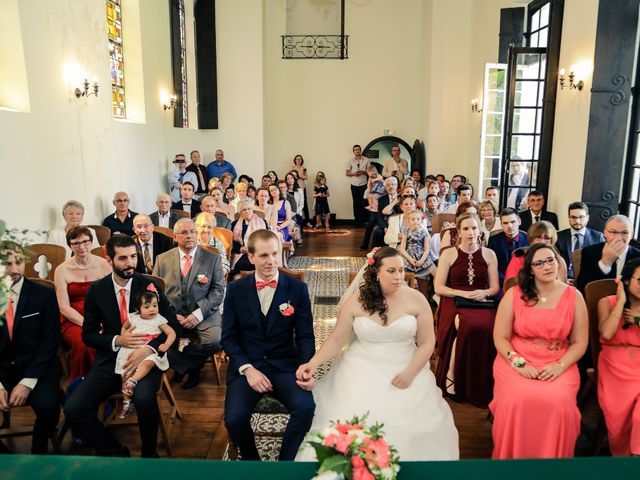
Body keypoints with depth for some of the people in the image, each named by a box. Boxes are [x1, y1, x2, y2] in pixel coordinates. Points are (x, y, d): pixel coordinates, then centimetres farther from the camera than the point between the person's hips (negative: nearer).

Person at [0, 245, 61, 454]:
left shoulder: (44, 294, -4)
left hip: (37, 367, -2)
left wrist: (28, 382, -15)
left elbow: (51, 341, -6)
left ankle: (38, 455, 3)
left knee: (47, 407, -29)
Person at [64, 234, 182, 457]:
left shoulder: (150, 286, -3)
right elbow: (88, 335, 8)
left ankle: (149, 453, -3)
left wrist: (148, 348, -19)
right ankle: (116, 453, 5)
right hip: (109, 359, 3)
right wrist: (116, 341, -11)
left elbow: (174, 326, -2)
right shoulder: (97, 290, 2)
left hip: (145, 358, -3)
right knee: (73, 409, -17)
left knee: (144, 399, -32)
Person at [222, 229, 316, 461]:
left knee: (305, 407, -26)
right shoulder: (235, 289, 2)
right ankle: (251, 460, 11)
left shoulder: (297, 288, 0)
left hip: (285, 365, 0)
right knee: (234, 418, -24)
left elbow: (305, 335, 2)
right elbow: (228, 337, 4)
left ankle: (285, 460, 4)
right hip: (246, 365, 1)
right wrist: (247, 369, -11)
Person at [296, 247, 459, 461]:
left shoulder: (416, 299, -4)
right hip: (362, 372, 0)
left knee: (411, 428, -17)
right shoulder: (355, 300, -4)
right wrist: (313, 363, -15)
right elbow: (336, 340, -1)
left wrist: (410, 374, -15)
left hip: (405, 371, 0)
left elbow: (427, 343, -1)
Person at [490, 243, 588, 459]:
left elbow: (579, 342, 5)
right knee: (518, 400, -28)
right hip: (517, 361, -1)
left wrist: (560, 366, -11)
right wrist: (518, 363, -14)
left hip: (559, 365, 1)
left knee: (557, 401, -28)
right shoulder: (514, 295, 0)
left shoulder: (574, 296, 4)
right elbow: (500, 338, 1)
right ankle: (512, 457, -1)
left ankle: (553, 458, -1)